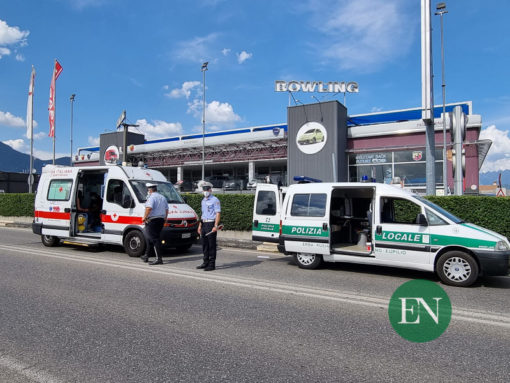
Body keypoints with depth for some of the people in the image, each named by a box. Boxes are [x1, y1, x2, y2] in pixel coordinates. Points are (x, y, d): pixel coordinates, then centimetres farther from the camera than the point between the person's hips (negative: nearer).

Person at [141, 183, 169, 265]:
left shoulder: (151, 197, -11)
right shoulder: (162, 197, 16)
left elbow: (149, 208, -26)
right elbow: (166, 210, 19)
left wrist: (144, 217, -16)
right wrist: (164, 219, 24)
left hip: (152, 220, -9)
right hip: (161, 220, 9)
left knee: (154, 239, -8)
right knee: (150, 237, 19)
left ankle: (159, 258, -12)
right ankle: (147, 256, 28)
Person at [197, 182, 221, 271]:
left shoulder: (215, 200, -7)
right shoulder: (203, 201, 18)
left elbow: (218, 213, -13)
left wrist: (215, 226, -21)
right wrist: (200, 225, 19)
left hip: (211, 224, -8)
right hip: (204, 224, 8)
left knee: (212, 245, -4)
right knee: (204, 245, 12)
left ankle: (212, 264, 1)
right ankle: (206, 262, 22)